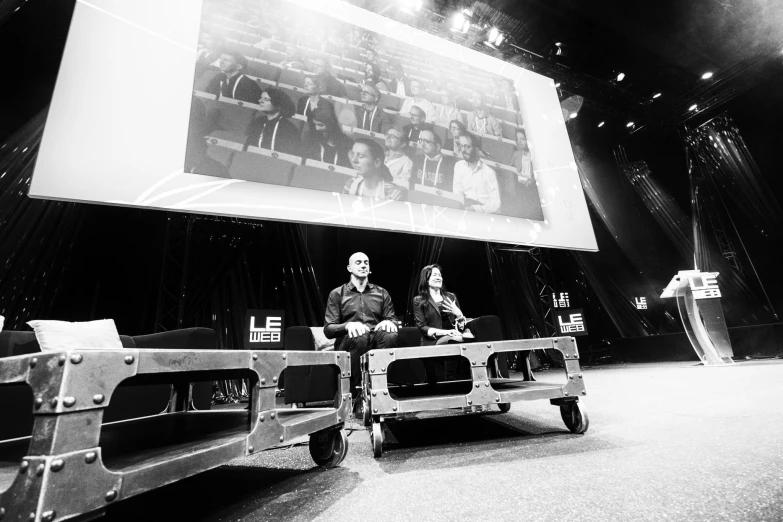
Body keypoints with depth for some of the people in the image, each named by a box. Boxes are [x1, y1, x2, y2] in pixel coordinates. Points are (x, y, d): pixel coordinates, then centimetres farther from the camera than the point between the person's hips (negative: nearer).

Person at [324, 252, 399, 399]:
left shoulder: (382, 293, 17)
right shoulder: (337, 294, 10)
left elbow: (392, 320, 13)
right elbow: (328, 329, 1)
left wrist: (389, 322, -13)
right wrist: (348, 325, -20)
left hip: (376, 340, 2)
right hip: (348, 343, -1)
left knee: (390, 334, -31)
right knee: (359, 337, -36)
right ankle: (356, 395, -25)